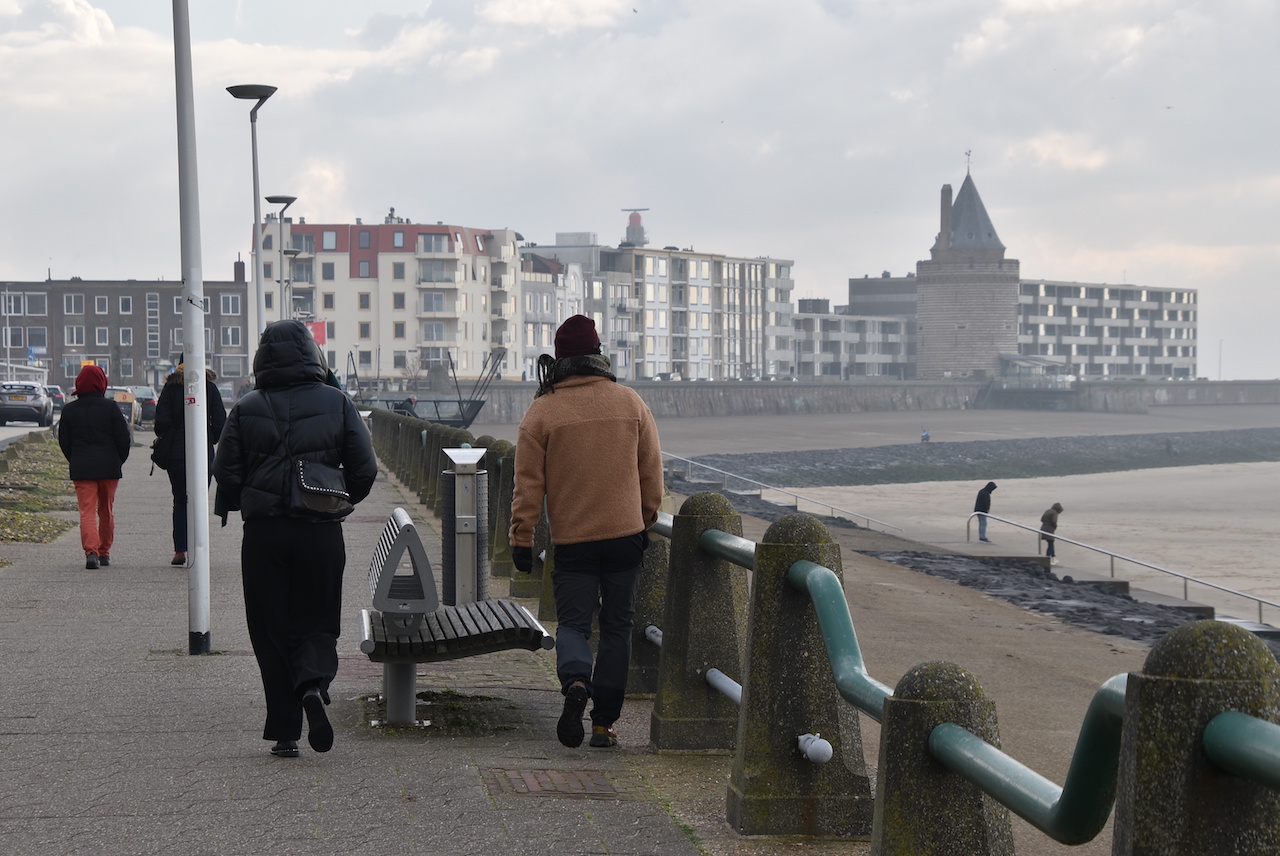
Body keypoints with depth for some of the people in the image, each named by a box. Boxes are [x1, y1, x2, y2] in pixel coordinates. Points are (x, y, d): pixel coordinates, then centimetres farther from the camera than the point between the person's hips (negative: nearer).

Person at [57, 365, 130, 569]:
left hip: (81, 468, 0)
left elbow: (63, 441, 7)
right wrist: (118, 461, 11)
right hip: (108, 467, 0)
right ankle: (104, 553, 20)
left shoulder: (69, 410, 1)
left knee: (87, 511, -3)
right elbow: (124, 439, -4)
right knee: (106, 511, 14)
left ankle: (91, 551, -23)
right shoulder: (110, 407, -5)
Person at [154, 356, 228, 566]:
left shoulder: (171, 387, -1)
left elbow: (162, 422, -5)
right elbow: (220, 422, -3)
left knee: (180, 501, 10)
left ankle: (179, 550, 4)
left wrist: (164, 442, 12)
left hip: (176, 453, 0)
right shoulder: (209, 386, 0)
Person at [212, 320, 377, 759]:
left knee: (271, 630, 7)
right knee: (317, 622, 12)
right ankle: (314, 683, -18)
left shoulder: (246, 409, -1)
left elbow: (225, 472, -2)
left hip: (263, 533, 0)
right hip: (321, 532, 0)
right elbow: (364, 468, -2)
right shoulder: (336, 404, 0)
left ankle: (285, 731, 5)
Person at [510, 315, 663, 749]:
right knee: (617, 626, 10)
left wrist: (521, 540, 2)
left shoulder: (541, 411, -5)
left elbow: (529, 484, -5)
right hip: (625, 534, 2)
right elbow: (652, 471, 9)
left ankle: (575, 681, -24)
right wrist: (646, 521, 21)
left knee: (573, 623, 7)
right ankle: (604, 722, 9)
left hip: (571, 540, -2)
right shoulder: (630, 402, 3)